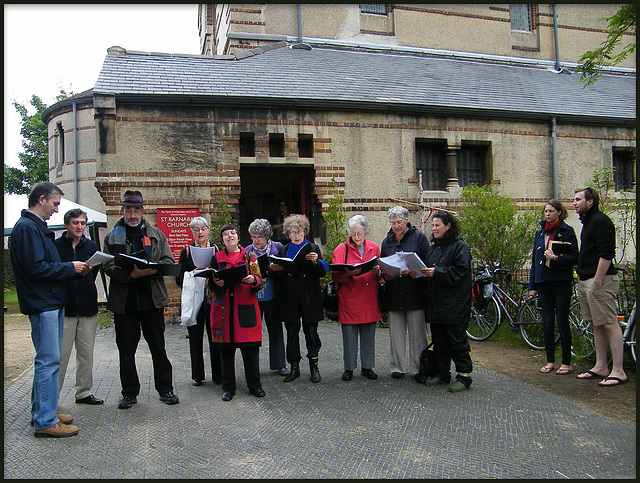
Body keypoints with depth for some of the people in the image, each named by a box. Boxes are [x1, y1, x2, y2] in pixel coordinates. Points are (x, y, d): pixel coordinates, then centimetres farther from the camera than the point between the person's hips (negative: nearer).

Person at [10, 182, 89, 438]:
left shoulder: (37, 227, 19)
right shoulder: (27, 227, -14)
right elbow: (36, 268, -21)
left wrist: (73, 269, 7)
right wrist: (70, 268, -12)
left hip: (51, 303, 11)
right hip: (42, 304, -11)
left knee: (48, 359, 16)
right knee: (49, 361, -6)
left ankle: (42, 410, 27)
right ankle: (45, 421, 1)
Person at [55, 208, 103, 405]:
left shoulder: (91, 246, 9)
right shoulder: (56, 246, -2)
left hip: (88, 308, 4)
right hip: (63, 308, -3)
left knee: (86, 353, 9)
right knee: (60, 354, -1)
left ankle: (84, 392, 20)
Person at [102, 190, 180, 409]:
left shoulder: (156, 235, 9)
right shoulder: (113, 237, 6)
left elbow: (169, 262, 2)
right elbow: (109, 267, -6)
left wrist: (152, 269, -19)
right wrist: (130, 274, -25)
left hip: (152, 300, 0)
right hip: (124, 302, 0)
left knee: (158, 348, 8)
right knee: (126, 351, 9)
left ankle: (165, 389, 21)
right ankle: (129, 393, 22)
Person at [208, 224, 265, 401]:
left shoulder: (249, 257, 7)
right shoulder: (217, 258, 10)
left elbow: (260, 282, 4)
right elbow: (210, 284, 11)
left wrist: (253, 280, -18)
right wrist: (215, 282, -11)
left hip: (246, 308, -1)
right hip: (223, 308, 1)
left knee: (250, 347, 0)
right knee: (226, 348, 3)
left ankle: (254, 385, 14)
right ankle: (228, 387, 15)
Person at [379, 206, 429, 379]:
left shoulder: (418, 237, 1)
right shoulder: (387, 241, 13)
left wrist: (411, 272, -18)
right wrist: (385, 275, -4)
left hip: (415, 293, -4)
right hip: (394, 293, 4)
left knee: (417, 331, 1)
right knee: (396, 332, 7)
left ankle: (418, 368, 12)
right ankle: (398, 367, 17)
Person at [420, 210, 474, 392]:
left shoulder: (460, 246, -7)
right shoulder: (433, 248, 17)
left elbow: (459, 272, -17)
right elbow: (427, 269, 21)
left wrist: (436, 272, -22)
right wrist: (421, 271, 1)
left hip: (454, 305, -8)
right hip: (435, 305, 8)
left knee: (457, 341, -1)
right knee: (439, 341, 13)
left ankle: (464, 376, 10)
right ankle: (442, 374, 24)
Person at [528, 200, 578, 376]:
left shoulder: (567, 231, -2)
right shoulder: (540, 233, 14)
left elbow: (574, 257, -6)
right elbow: (534, 260, 16)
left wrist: (556, 258, -23)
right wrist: (532, 285, 13)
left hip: (562, 282, -5)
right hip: (544, 282, 5)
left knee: (562, 323, -1)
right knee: (547, 323, 8)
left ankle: (566, 363, 10)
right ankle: (550, 361, 17)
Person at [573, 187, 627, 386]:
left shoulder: (601, 221, -12)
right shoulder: (588, 221, 19)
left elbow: (606, 254, -19)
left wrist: (597, 281, -21)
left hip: (600, 281, -10)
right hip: (586, 281, 10)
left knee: (609, 325, -7)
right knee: (597, 326, 13)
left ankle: (618, 371, -2)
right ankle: (601, 367, 20)